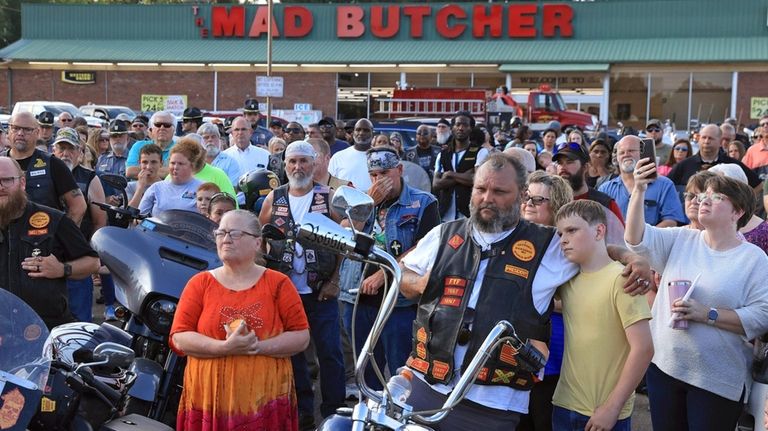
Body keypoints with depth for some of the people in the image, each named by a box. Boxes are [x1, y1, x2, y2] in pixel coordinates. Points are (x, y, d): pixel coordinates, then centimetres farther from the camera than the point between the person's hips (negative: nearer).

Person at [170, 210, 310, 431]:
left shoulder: (278, 283, 5)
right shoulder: (199, 283, 8)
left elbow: (301, 336, 1)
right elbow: (179, 338, -1)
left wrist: (258, 347, -15)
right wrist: (225, 348, -16)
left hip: (266, 401, 0)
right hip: (209, 400, 1)